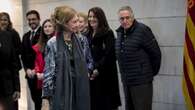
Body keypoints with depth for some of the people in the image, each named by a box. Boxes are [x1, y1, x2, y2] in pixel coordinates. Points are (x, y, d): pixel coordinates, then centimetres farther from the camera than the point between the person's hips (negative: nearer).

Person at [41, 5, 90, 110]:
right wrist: (45, 99, -14)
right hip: (61, 91, -5)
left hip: (78, 90, 5)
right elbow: (48, 72, -11)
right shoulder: (52, 43, -11)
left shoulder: (77, 40, 6)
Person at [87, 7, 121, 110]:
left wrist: (98, 69, -20)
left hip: (105, 76, -6)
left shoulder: (108, 33, -5)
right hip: (91, 76, 6)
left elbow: (109, 55, -14)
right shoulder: (88, 35, 14)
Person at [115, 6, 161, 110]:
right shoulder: (120, 32, 8)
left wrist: (152, 72, 0)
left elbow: (156, 53, -10)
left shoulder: (143, 30, -14)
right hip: (126, 81, 7)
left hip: (141, 81, -7)